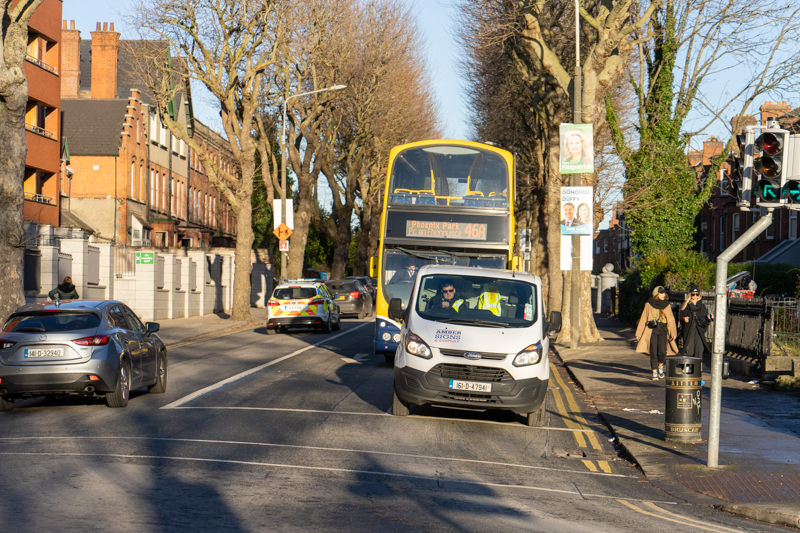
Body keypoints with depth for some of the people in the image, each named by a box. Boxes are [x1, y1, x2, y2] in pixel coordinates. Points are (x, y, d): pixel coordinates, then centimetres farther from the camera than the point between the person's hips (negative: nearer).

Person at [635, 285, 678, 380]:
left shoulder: (667, 305, 9)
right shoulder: (649, 305, 3)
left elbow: (671, 320, 8)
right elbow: (643, 319, 7)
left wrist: (673, 333, -4)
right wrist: (638, 334, 4)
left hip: (663, 330, 1)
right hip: (652, 330, -1)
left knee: (662, 351, -12)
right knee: (653, 352, -8)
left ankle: (660, 365, 18)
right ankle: (654, 373, 2)